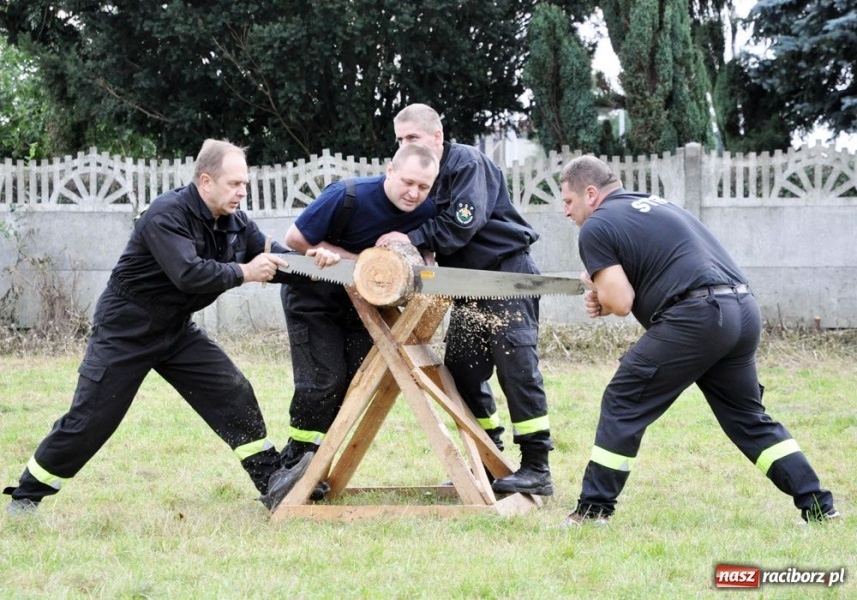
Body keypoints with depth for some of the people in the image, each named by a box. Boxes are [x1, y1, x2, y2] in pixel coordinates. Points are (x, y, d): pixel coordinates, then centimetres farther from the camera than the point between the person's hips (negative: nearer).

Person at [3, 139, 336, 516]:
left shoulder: (235, 224, -1)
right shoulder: (167, 216, -25)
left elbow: (273, 263, 1)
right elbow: (188, 273, -37)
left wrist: (311, 261, -20)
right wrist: (243, 273, -28)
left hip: (176, 330, 7)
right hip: (125, 330, -7)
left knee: (234, 396, -4)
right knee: (90, 420, -4)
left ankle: (269, 479, 4)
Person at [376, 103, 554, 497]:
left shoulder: (467, 164, -13)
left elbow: (462, 224, -24)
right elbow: (426, 235, 9)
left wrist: (413, 237, -26)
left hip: (508, 273, -9)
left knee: (517, 368, -11)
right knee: (461, 371, 4)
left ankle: (536, 468, -10)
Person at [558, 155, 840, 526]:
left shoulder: (597, 227, 2)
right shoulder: (655, 204, 29)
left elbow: (621, 303, -5)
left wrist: (597, 288, 17)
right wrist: (607, 294, 20)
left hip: (697, 318, -8)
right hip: (745, 310, 8)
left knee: (622, 405, 3)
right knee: (749, 419, 18)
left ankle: (594, 509, 4)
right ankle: (817, 506, 13)